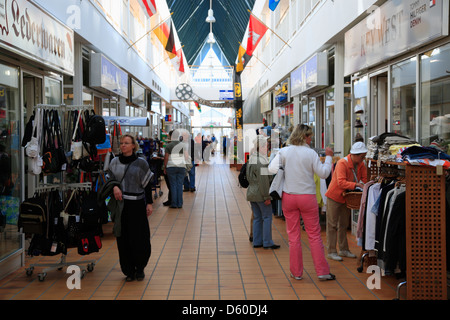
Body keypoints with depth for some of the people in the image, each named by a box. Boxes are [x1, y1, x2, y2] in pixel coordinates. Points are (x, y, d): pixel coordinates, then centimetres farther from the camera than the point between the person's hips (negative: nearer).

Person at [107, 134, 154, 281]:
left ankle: (140, 269, 17)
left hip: (137, 205, -2)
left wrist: (149, 203, -2)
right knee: (123, 239, 4)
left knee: (139, 239, -2)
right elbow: (109, 179, 14)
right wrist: (114, 187, -9)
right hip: (120, 205, 3)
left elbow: (147, 184, 2)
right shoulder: (114, 162, 8)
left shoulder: (141, 163, 0)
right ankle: (128, 270, 15)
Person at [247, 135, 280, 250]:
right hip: (260, 194, -9)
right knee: (267, 217, 0)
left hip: (251, 192, 9)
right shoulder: (261, 161, -18)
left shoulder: (251, 160, 12)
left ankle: (257, 241, 16)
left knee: (257, 218, 13)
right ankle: (267, 242, 3)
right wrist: (267, 196, -18)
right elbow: (263, 180, -21)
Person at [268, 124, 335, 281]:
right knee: (314, 235, 7)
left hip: (288, 197, 2)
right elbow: (323, 173, -2)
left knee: (293, 236, 8)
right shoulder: (311, 153, -7)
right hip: (307, 197, -2)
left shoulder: (284, 152, -2)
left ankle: (296, 272, 15)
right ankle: (322, 271, 10)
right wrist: (328, 157, 10)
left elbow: (272, 169, -6)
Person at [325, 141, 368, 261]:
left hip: (347, 197, 7)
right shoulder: (342, 163, -24)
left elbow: (364, 178, 4)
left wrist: (362, 185, -17)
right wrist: (356, 185, -41)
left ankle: (344, 250, 23)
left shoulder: (361, 164, -2)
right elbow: (341, 182, -33)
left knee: (344, 224, 15)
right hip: (334, 196, -7)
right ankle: (331, 252, 1)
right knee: (332, 224, -3)